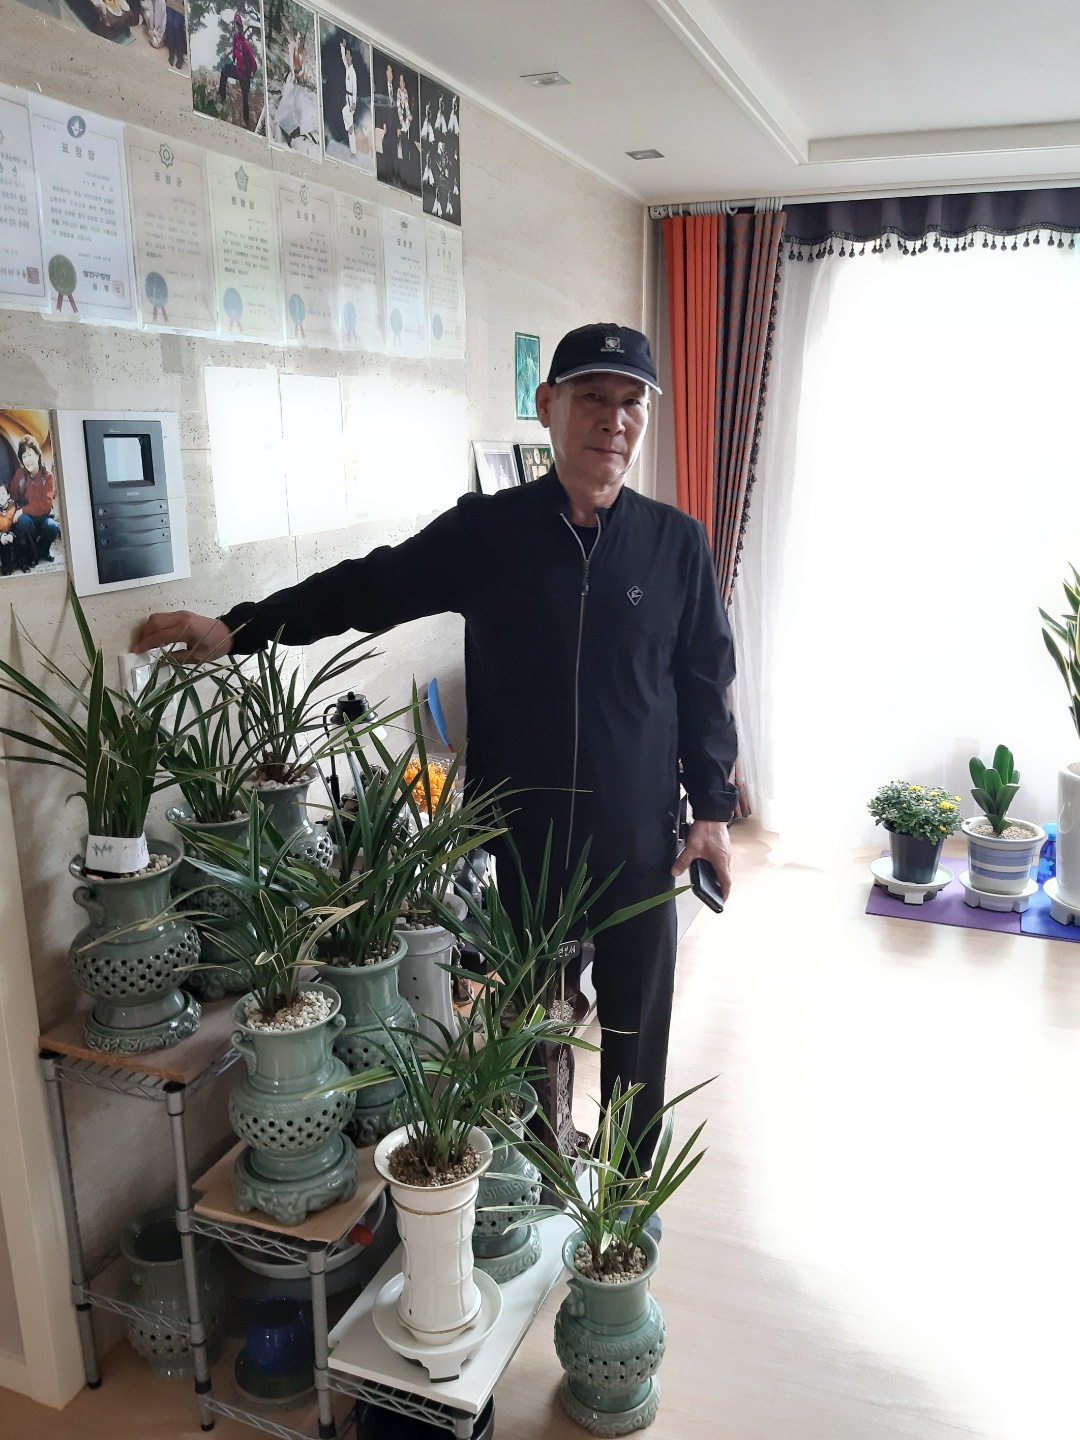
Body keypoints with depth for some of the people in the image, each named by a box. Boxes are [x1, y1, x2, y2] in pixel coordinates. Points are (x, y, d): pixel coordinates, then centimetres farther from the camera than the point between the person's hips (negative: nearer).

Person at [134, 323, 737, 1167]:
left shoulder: (676, 543, -3)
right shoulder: (487, 530, -3)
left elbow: (705, 684, 2)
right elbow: (369, 587, 1)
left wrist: (713, 809, 1)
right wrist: (239, 629, -6)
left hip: (638, 840, 0)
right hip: (520, 835, 0)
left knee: (635, 1023, 14)